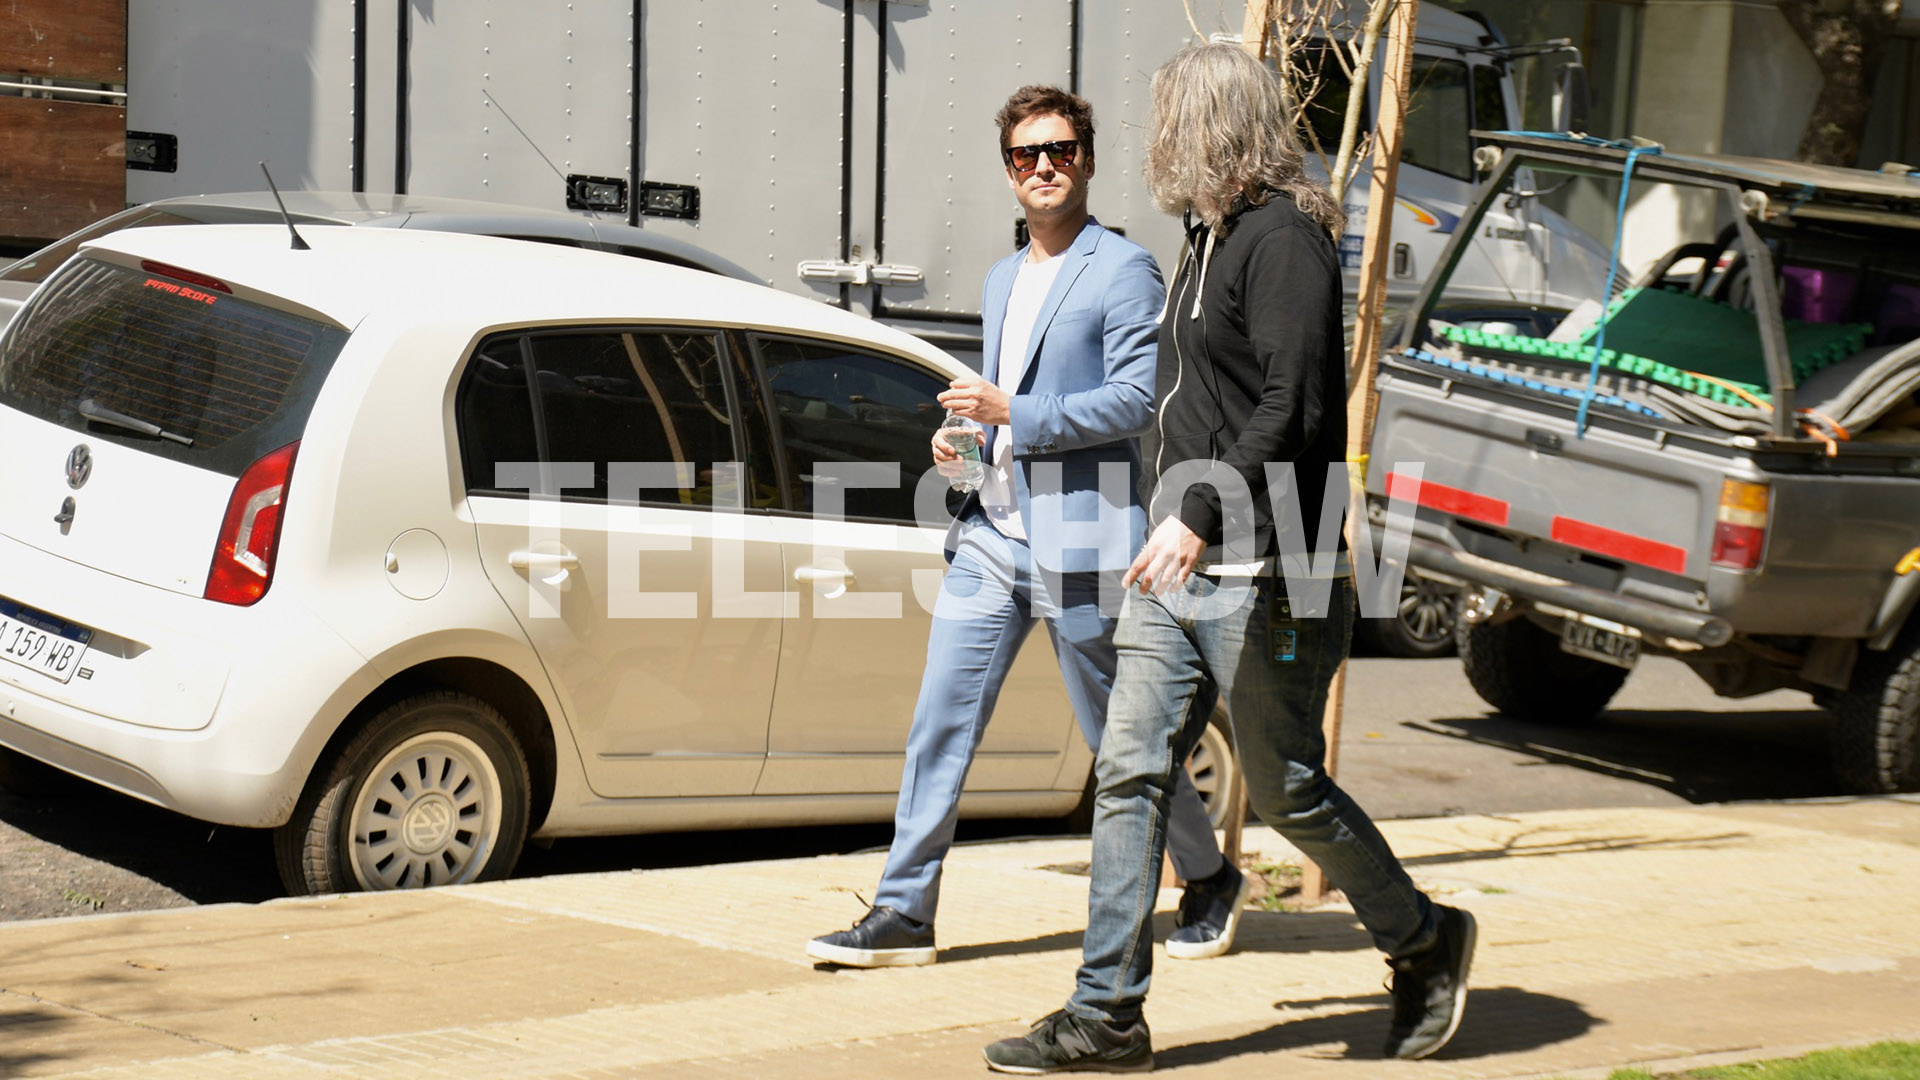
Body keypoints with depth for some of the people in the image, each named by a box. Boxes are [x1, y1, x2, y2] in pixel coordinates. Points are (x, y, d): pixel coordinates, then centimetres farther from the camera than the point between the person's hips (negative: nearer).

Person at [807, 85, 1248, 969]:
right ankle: (903, 913, 2)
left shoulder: (1123, 270, -5)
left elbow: (1137, 399, -15)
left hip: (1079, 540, -7)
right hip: (993, 533, 7)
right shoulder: (1002, 281, 20)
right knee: (940, 722, 0)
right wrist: (964, 435, 9)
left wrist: (1013, 413, -18)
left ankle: (1210, 881, 24)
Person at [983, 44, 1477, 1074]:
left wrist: (1204, 515, -28)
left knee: (1286, 791, 2)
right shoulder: (1213, 238, 16)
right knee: (1129, 775, 2)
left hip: (1258, 577, -9)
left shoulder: (1283, 238, -13)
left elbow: (1292, 408, -22)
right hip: (1177, 566, 9)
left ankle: (1424, 943, 22)